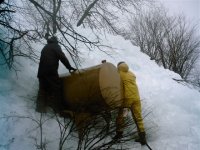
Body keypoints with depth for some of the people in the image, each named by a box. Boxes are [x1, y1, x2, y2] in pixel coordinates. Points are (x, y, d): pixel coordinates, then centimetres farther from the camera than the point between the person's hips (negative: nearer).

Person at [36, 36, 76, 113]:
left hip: (41, 72, 7)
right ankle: (58, 108, -8)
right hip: (51, 71, -7)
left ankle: (40, 108, 5)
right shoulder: (55, 46, 5)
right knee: (56, 88, -5)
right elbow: (62, 57, -8)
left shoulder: (45, 48, 28)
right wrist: (69, 67, -7)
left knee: (43, 89, 9)